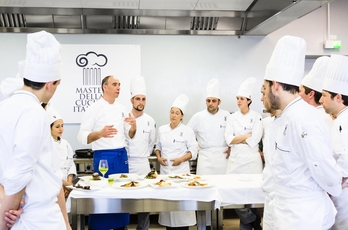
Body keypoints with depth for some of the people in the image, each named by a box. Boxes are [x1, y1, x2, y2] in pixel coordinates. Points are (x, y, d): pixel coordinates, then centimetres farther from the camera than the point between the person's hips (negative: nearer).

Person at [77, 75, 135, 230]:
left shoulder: (121, 108, 10)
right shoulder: (94, 108, -8)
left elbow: (129, 135, 15)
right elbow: (82, 137, -13)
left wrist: (133, 127, -8)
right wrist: (100, 133, -31)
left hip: (122, 156, 6)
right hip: (104, 157, -6)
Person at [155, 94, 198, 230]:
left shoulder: (187, 131, -4)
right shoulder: (162, 129, 7)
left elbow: (193, 151, -3)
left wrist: (181, 159, -17)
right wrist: (159, 157, -2)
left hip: (181, 169, -3)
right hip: (165, 169, 3)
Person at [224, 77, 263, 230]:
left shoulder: (256, 117, -3)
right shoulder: (232, 118, 7)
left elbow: (254, 141, -13)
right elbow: (228, 139, -4)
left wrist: (236, 140, -8)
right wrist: (247, 135, -9)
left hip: (251, 159, -3)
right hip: (235, 159, 3)